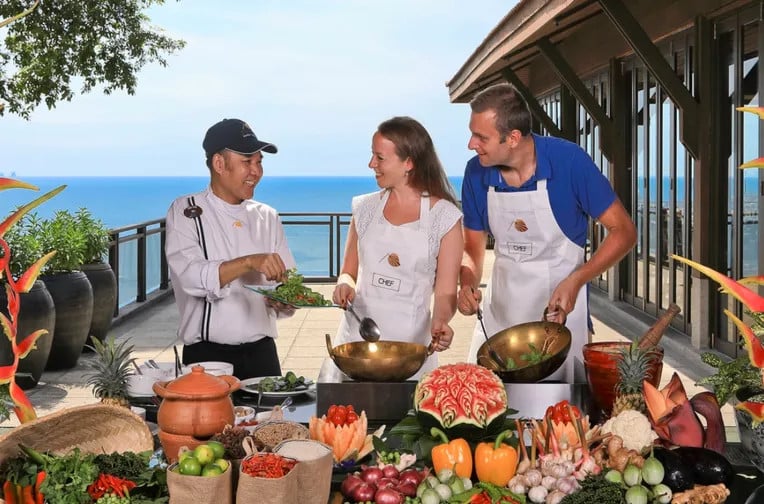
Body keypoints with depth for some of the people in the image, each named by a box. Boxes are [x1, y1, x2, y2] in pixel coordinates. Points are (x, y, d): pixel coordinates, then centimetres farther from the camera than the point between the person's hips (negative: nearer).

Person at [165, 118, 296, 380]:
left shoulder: (267, 218, 10)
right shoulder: (185, 211, -2)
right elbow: (190, 277, -17)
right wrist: (249, 262, -28)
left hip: (261, 352, 4)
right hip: (207, 355, -3)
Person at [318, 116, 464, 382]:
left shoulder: (444, 217, -5)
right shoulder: (366, 208, 6)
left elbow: (445, 292, -4)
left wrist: (440, 321, -24)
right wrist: (345, 285, -7)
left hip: (410, 343, -3)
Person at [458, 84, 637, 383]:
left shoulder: (568, 161, -18)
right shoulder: (476, 172, -7)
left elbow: (623, 231, -12)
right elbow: (473, 247, 6)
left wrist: (575, 280, -23)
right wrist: (468, 283, -15)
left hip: (560, 310, -3)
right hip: (499, 311, 4)